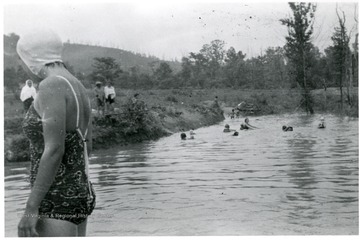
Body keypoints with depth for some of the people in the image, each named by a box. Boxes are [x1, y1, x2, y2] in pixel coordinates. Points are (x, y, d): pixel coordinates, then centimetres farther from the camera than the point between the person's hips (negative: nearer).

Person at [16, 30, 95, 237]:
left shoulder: (52, 85, -16)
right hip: (81, 194, 10)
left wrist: (31, 208, -20)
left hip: (57, 201, -10)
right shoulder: (78, 87, 12)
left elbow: (54, 150, -23)